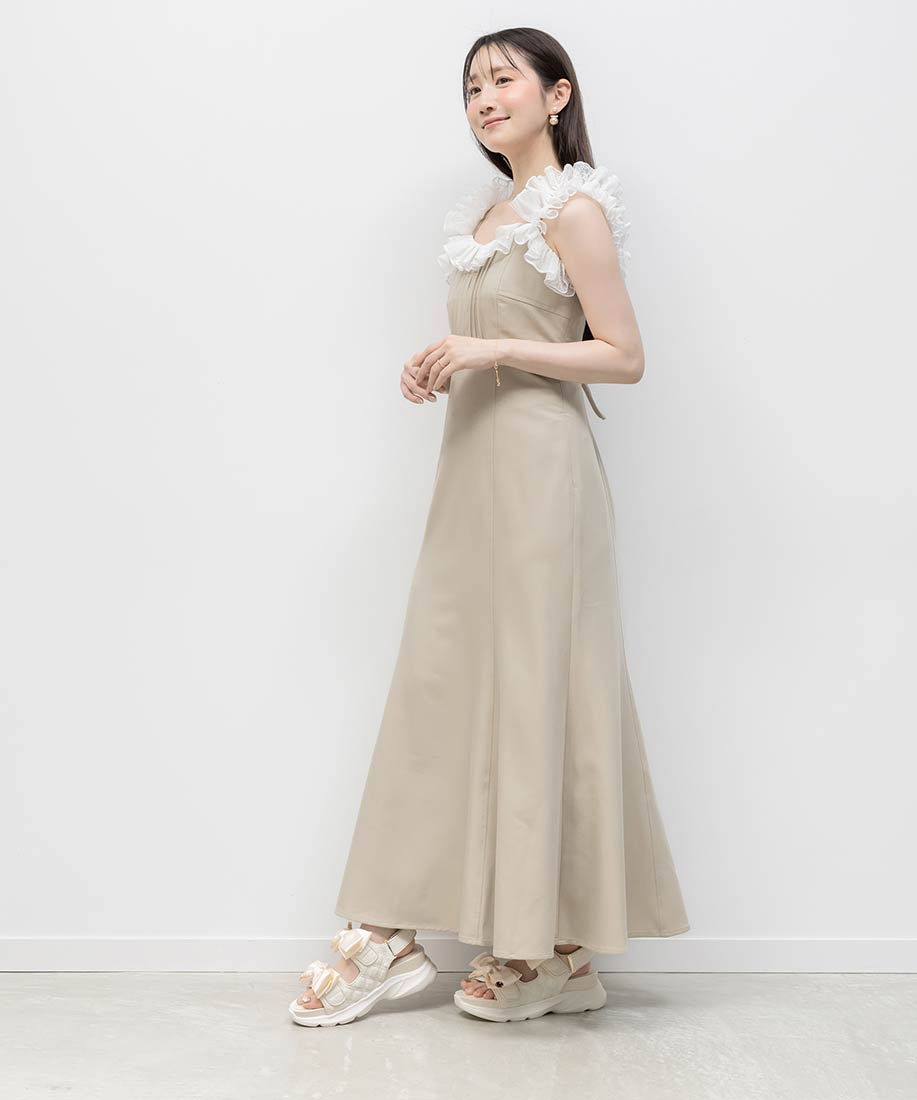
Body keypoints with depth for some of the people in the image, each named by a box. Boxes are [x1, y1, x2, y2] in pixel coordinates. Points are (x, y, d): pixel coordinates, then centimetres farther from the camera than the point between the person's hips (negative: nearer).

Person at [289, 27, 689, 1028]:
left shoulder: (574, 210, -7)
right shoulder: (482, 214, 18)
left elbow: (623, 357, -11)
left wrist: (495, 350, -17)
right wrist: (436, 371, 7)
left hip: (536, 470, -8)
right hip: (470, 465, 8)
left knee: (535, 689, -3)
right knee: (439, 685, 6)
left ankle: (557, 952, 11)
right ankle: (389, 936, 13)